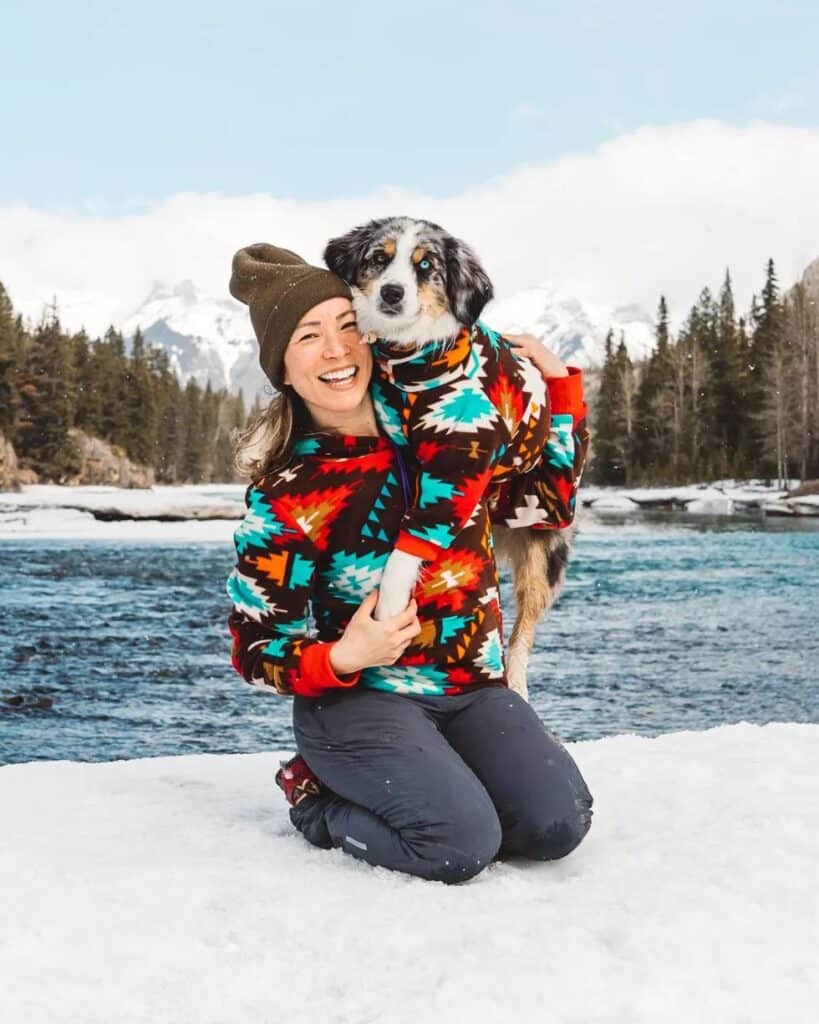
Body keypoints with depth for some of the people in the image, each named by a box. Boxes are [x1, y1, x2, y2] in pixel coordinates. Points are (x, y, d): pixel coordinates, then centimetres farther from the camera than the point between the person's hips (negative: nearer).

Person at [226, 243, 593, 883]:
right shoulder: (282, 498, -10)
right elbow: (256, 652, -6)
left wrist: (556, 376, 6)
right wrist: (345, 657, -25)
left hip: (473, 688, 4)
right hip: (359, 699, -4)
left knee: (557, 824, -19)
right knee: (463, 845, -26)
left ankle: (421, 784, 9)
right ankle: (321, 801, 3)